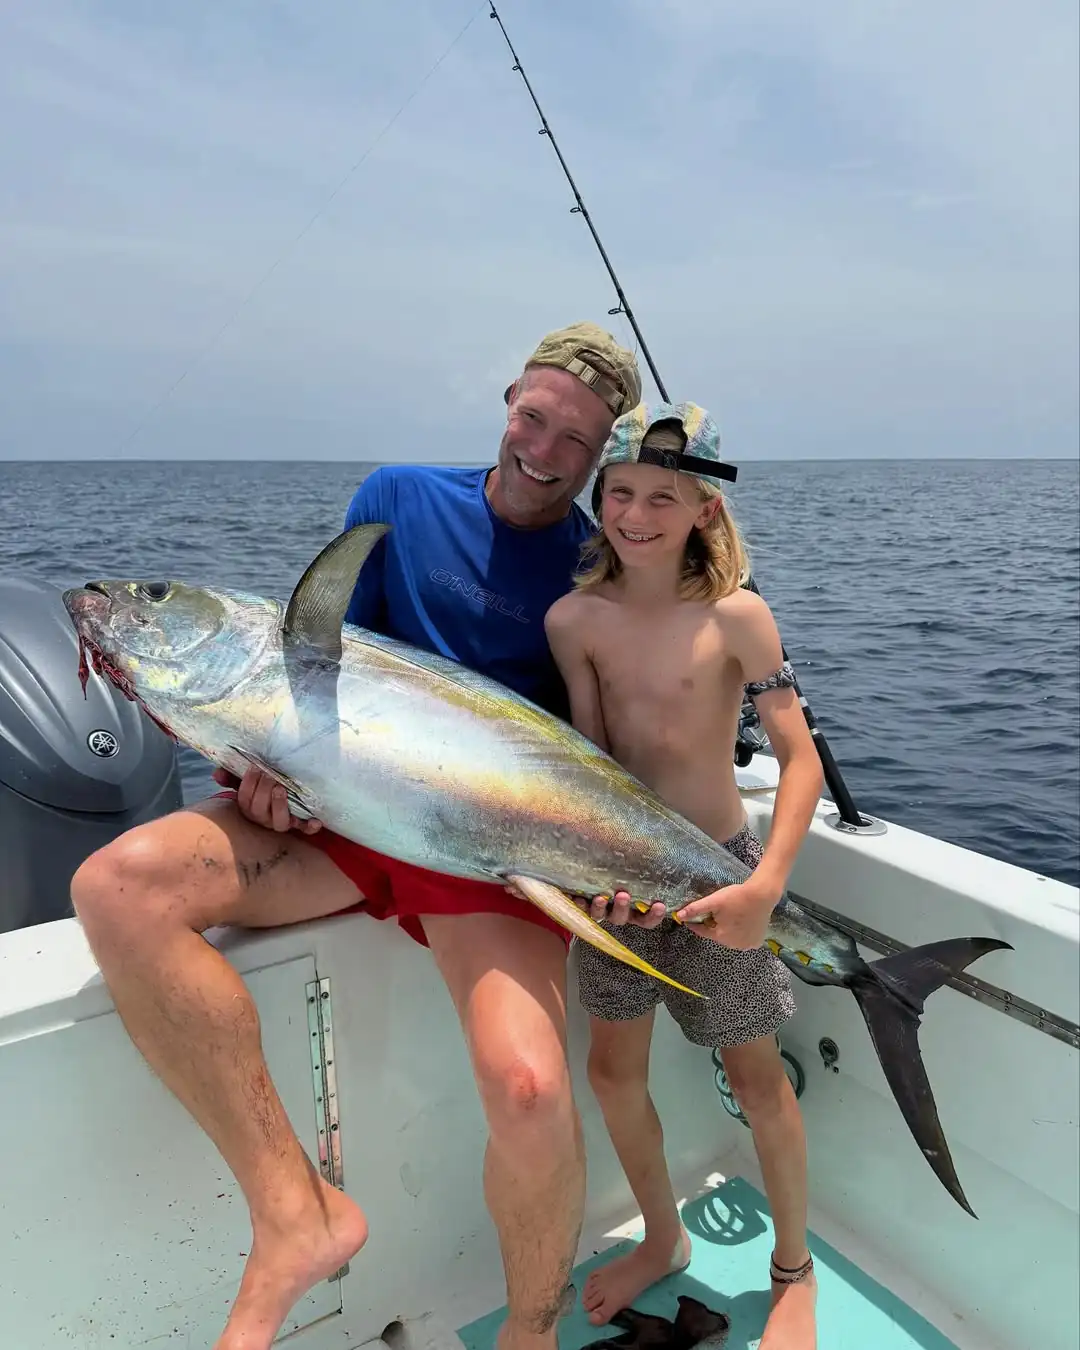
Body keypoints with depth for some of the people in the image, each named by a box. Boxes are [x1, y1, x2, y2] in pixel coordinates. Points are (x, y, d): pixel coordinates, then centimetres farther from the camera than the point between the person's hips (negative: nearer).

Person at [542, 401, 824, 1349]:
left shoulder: (736, 615, -15)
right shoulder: (574, 618, -7)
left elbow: (801, 758, -15)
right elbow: (589, 758, -3)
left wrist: (766, 885, -24)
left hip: (719, 868, -3)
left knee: (756, 1076, 11)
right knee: (614, 1068, 16)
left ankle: (795, 1272, 38)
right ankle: (663, 1241, 43)